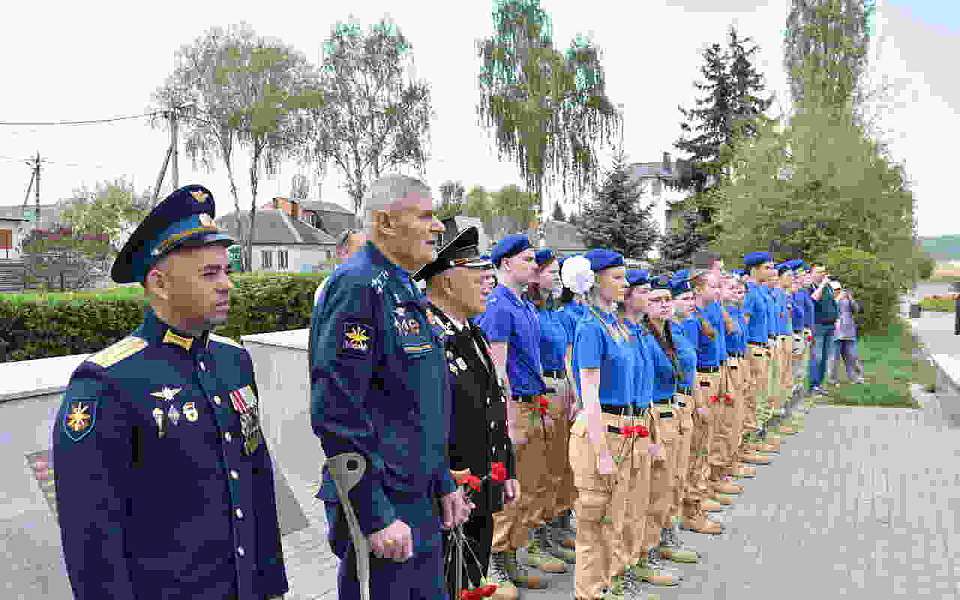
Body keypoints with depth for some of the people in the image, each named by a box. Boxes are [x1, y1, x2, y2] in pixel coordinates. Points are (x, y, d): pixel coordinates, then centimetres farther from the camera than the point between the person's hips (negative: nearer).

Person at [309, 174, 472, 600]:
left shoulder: (402, 290, 12)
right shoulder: (358, 285, -18)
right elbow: (337, 412, -24)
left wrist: (443, 483, 17)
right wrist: (375, 517, -22)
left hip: (420, 505, 9)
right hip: (384, 510, -9)